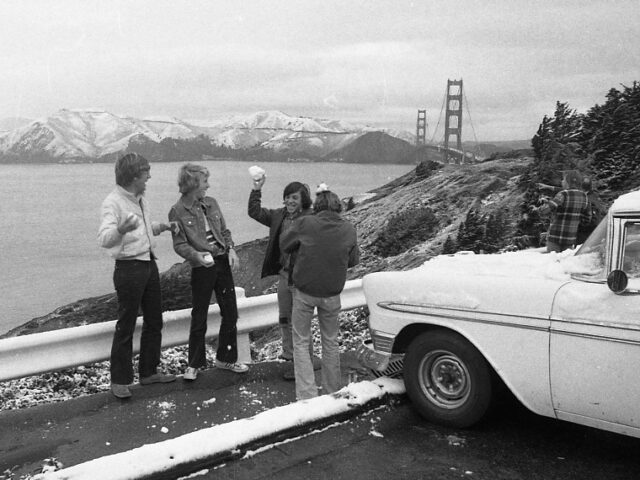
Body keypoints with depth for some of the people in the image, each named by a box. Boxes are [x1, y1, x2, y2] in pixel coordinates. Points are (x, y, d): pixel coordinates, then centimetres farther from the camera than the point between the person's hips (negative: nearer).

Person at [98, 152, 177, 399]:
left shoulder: (140, 199, 11)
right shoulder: (113, 202, -17)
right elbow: (105, 239, -30)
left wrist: (159, 227, 11)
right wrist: (120, 229, -49)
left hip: (149, 265, 9)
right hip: (129, 269, -9)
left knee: (154, 321, 15)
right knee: (126, 326, -1)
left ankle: (148, 371, 28)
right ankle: (119, 380, 10)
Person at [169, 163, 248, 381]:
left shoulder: (211, 203, 8)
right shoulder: (177, 211, -8)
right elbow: (179, 244, -10)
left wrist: (231, 249, -4)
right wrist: (196, 255, -28)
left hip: (222, 262, 5)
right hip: (202, 267, -5)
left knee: (230, 314, 10)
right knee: (199, 318, 4)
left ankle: (226, 358, 27)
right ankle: (194, 364, 19)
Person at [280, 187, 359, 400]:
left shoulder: (304, 224, -13)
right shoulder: (349, 229, -5)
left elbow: (284, 244, 1)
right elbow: (353, 260, 7)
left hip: (304, 291, -2)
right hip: (331, 294, 2)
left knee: (301, 342, 10)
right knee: (330, 342, 19)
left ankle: (307, 395, 5)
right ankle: (333, 391, 29)